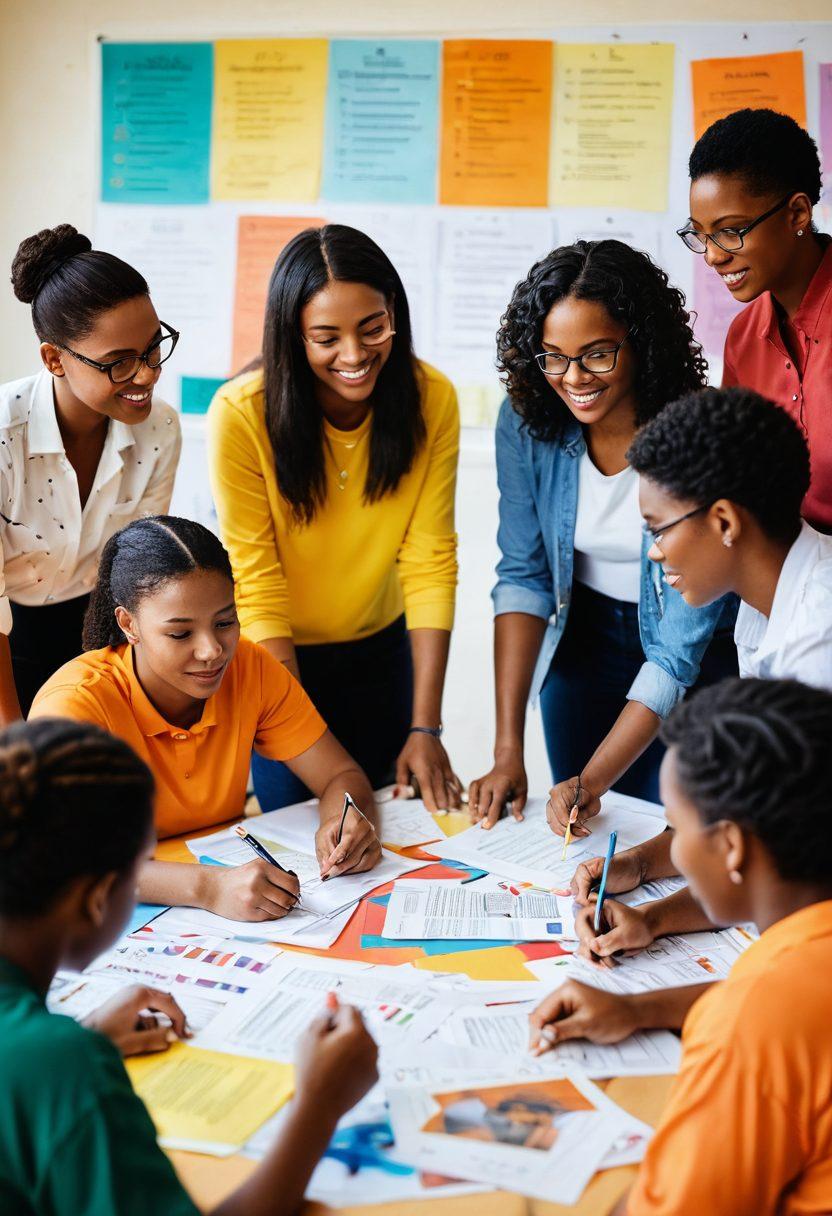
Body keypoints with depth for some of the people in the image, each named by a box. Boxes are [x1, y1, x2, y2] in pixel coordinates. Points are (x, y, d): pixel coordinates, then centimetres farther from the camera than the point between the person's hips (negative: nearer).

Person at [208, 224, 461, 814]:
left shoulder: (431, 399, -16)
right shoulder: (242, 414, -25)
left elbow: (431, 561, -16)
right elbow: (258, 586, -21)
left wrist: (426, 728, -20)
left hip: (380, 648, 3)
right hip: (274, 653, -3)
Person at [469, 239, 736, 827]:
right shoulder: (526, 422, -15)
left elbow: (679, 651, -26)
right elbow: (522, 576, -12)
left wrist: (592, 782, -32)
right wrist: (508, 751, -18)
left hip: (703, 659, -3)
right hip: (586, 641, 3)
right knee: (580, 838, 13)